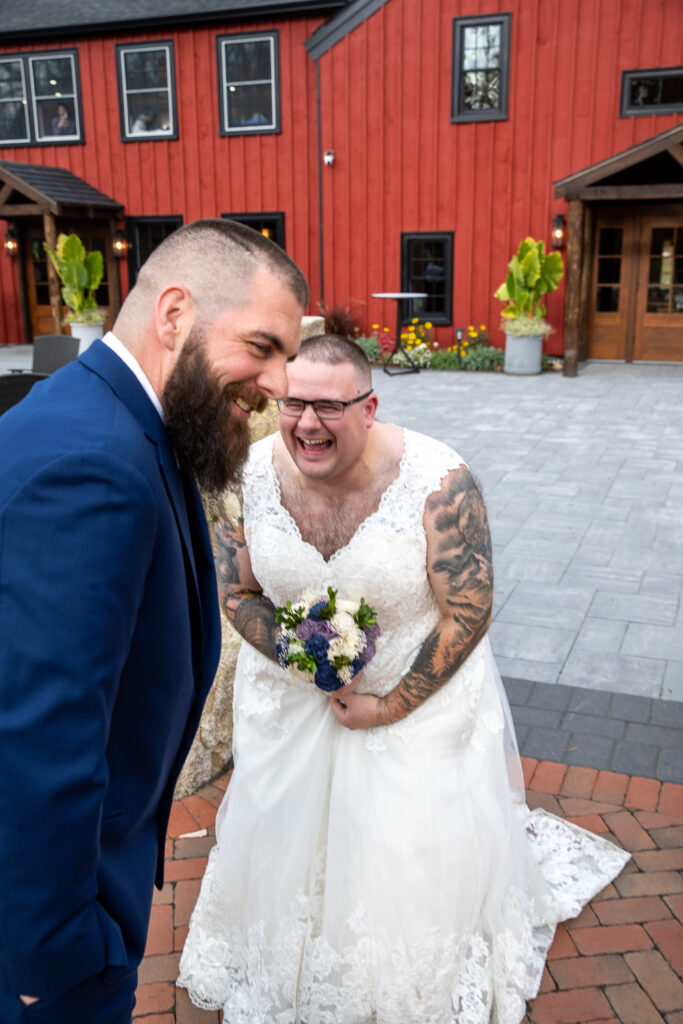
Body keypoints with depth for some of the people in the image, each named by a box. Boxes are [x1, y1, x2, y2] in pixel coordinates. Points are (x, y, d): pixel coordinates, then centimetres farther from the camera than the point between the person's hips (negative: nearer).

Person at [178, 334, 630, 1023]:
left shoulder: (439, 482, -26)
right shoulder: (252, 476, -15)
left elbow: (469, 613, -20)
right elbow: (237, 593, -4)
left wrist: (392, 706, -17)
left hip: (420, 690, -3)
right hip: (288, 698, 4)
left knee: (414, 863, 9)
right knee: (286, 840, 21)